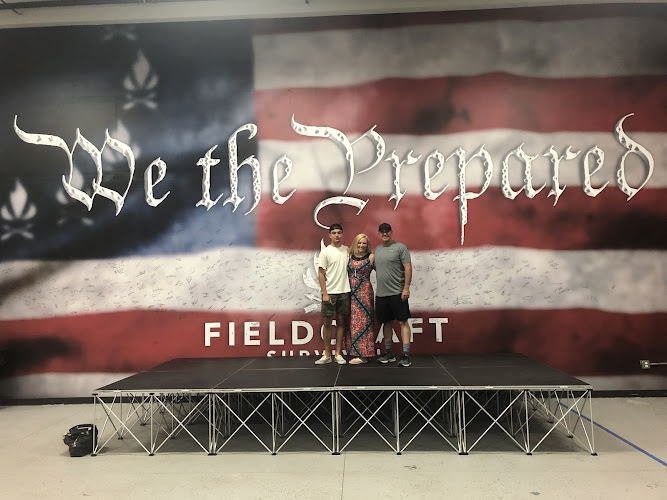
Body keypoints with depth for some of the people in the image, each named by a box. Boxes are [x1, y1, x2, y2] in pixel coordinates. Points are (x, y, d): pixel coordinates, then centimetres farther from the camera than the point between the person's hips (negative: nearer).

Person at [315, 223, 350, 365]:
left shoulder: (347, 250, 10)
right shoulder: (325, 252, -2)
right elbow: (321, 274, -4)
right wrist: (324, 293, -11)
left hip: (344, 292, 3)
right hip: (330, 293, -3)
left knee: (341, 322, 6)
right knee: (327, 323, 2)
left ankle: (338, 354, 14)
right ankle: (327, 355, 11)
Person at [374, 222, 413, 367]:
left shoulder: (400, 247, -3)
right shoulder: (376, 250, 15)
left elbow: (408, 268, -8)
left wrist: (406, 287, -15)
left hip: (397, 293, -6)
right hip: (381, 294, 6)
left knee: (402, 322, -4)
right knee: (386, 322, 12)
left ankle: (406, 355, -3)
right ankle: (389, 354, 22)